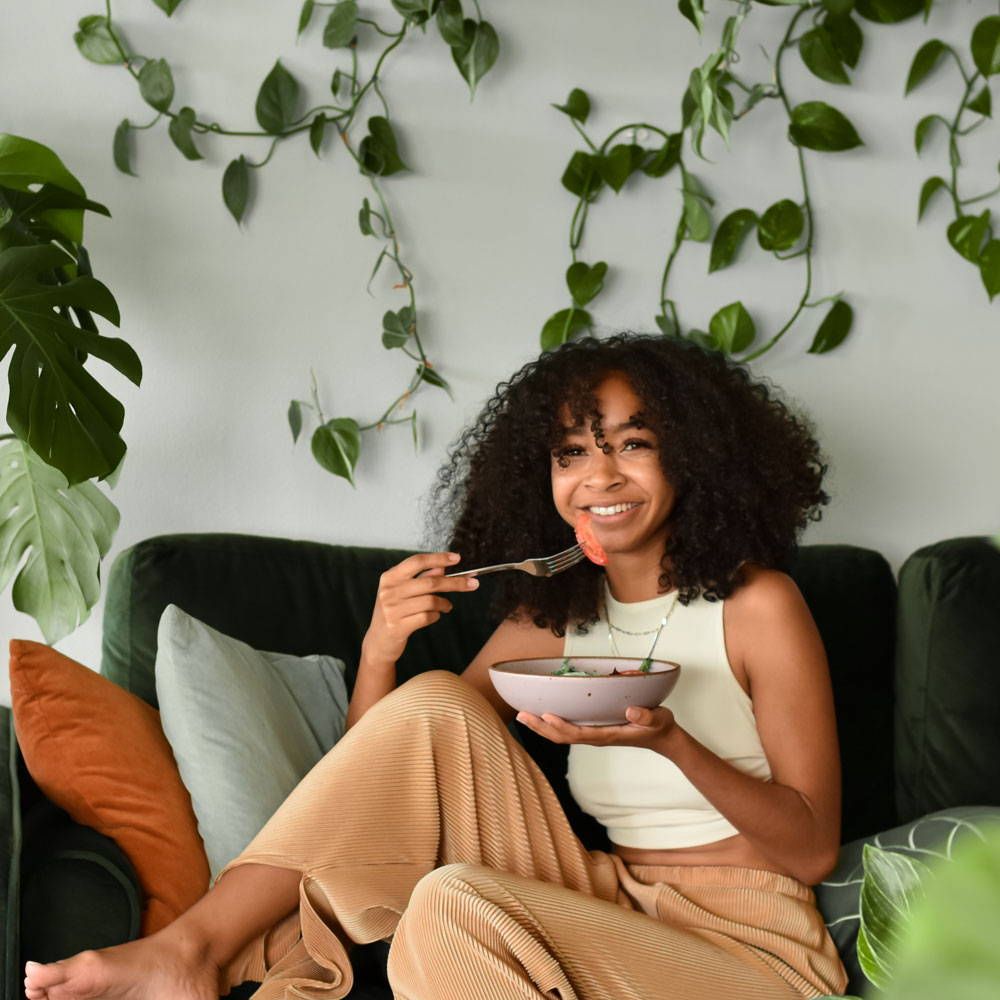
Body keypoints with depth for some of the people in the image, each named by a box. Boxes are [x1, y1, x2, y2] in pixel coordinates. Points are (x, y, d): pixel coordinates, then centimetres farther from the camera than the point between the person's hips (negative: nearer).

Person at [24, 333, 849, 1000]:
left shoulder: (756, 605, -7)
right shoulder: (551, 617, 9)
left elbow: (813, 849, -8)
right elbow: (382, 788, 5)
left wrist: (670, 741, -23)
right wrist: (379, 652, -14)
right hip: (613, 910, 5)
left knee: (451, 905, -31)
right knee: (435, 704, -14)